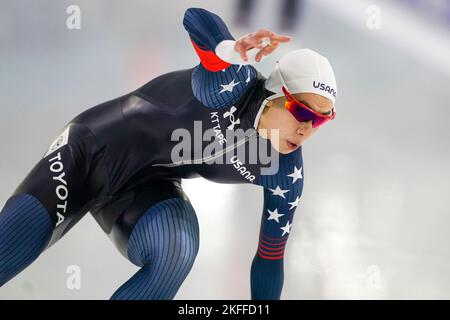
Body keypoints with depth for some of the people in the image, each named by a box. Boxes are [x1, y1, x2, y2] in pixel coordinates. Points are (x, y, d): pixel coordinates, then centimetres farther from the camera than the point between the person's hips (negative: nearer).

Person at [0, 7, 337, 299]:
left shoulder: (285, 172, -10)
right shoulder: (235, 82, -24)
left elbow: (270, 257, -1)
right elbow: (195, 17, -39)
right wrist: (232, 49, -61)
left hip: (147, 188, 4)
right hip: (92, 146, -4)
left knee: (177, 250, -30)